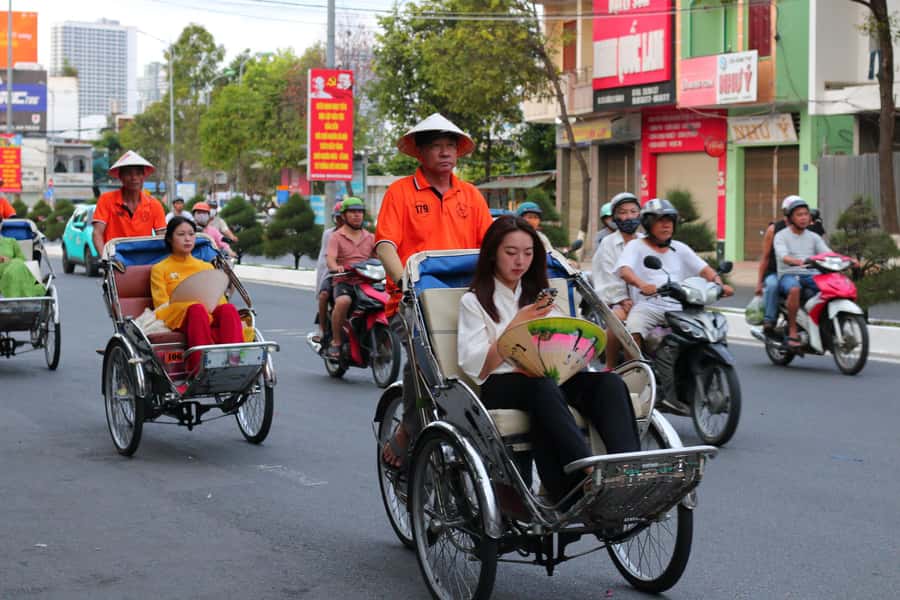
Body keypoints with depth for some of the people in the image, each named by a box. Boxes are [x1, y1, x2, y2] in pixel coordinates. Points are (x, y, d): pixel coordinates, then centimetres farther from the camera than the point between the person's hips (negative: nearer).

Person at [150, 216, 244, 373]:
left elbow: (220, 300, 19)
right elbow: (162, 306, 4)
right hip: (179, 318, -3)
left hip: (211, 315, 3)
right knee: (197, 309, -40)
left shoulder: (206, 267, 28)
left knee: (228, 309, -33)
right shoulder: (160, 269, 16)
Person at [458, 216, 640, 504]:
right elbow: (474, 366, -1)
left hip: (551, 378, 5)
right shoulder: (475, 302, 14)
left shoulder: (539, 295, 30)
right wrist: (515, 326, -8)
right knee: (544, 388, -41)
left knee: (610, 382, -29)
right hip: (501, 385, -4)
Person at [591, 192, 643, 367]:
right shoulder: (608, 244, 8)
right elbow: (610, 276, -4)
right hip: (615, 298, -3)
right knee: (618, 317, -34)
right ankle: (610, 368, -22)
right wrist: (623, 300, -18)